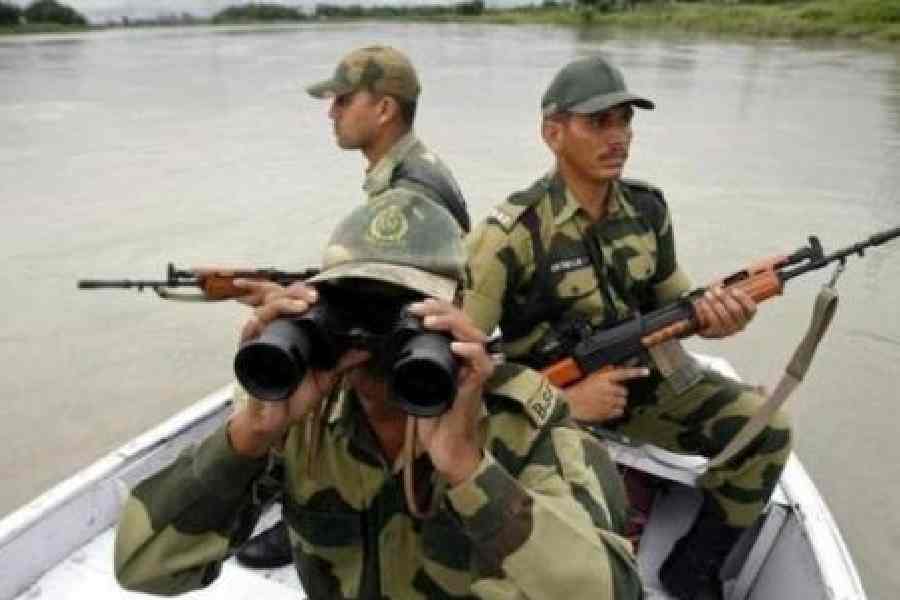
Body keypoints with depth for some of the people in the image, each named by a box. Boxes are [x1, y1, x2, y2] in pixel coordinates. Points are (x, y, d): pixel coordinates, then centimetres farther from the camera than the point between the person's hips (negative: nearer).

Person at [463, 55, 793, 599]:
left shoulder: (648, 207, -2)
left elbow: (671, 300, 10)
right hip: (554, 397, -5)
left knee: (765, 429, -7)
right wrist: (563, 399, -25)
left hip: (649, 376, 6)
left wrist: (711, 314, -16)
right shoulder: (512, 233, -21)